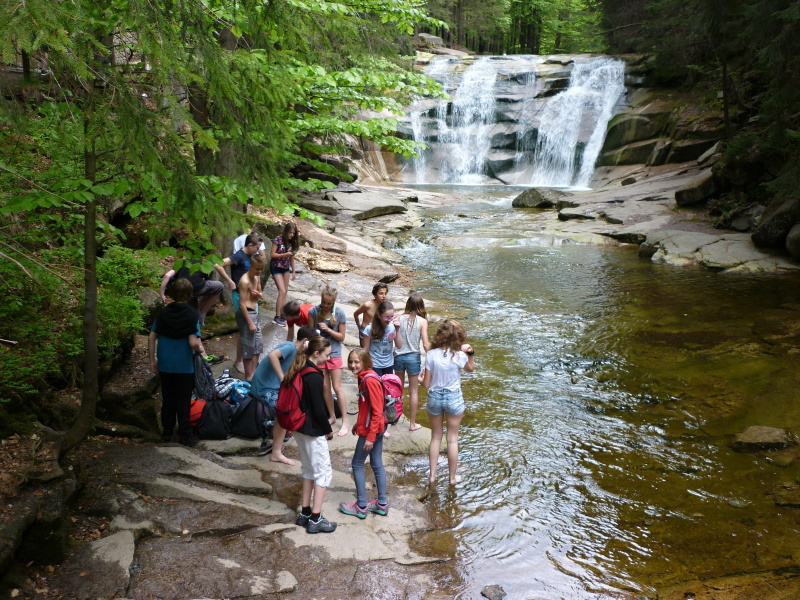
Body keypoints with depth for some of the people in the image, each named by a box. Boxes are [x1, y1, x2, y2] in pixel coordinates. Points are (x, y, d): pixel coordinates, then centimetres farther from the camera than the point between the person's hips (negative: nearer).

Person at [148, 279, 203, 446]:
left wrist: (152, 360, 8)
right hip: (184, 366, -4)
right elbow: (193, 343, -21)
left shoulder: (163, 313, 1)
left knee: (167, 399, 17)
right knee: (183, 401, 7)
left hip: (165, 365, 4)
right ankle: (185, 435, 14)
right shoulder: (192, 315, -13)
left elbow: (152, 338, 0)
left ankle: (167, 432, 26)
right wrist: (200, 349, 1)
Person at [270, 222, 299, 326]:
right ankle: (277, 317, -9)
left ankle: (283, 315, 14)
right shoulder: (278, 240, -15)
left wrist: (293, 271, 11)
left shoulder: (292, 242, 2)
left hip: (286, 268, 6)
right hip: (276, 267, -6)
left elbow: (291, 257, 9)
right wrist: (285, 254, -24)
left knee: (285, 291, 7)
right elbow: (272, 255, -14)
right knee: (282, 291, -13)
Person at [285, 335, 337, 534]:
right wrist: (328, 430, -6)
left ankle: (305, 513, 27)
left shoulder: (297, 372, 6)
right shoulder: (314, 376, -22)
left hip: (299, 428, 9)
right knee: (324, 472, 2)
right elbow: (319, 409, -21)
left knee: (309, 469, 20)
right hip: (313, 431, -9)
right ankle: (316, 520, 5)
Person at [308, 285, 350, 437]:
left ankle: (345, 421, 5)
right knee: (325, 387, 10)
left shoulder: (340, 314, -11)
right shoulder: (313, 311, -7)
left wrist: (328, 329, -21)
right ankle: (332, 416, 25)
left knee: (337, 387, -2)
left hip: (334, 353, -2)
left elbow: (341, 337, -7)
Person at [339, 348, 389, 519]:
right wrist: (359, 423, 19)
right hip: (377, 428, 9)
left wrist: (370, 436, -22)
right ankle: (382, 504, 23)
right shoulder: (365, 377, 7)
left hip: (371, 429, -9)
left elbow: (377, 410, -23)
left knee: (357, 464, 4)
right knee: (377, 464, 14)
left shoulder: (369, 380, -22)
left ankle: (361, 506, 12)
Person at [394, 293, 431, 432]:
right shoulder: (422, 321, -10)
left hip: (398, 356, 3)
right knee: (414, 391, 11)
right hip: (414, 357, -2)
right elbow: (426, 344, -12)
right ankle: (412, 423, 17)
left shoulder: (400, 319, -5)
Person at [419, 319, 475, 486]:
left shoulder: (431, 354, -14)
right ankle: (453, 477, 25)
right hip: (454, 398, -1)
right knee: (452, 439, 14)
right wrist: (471, 353, -3)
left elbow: (426, 384, -8)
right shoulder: (459, 356, -16)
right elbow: (470, 369, 8)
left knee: (435, 437, 18)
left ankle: (432, 475, 25)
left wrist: (421, 379, 13)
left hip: (434, 397, 1)